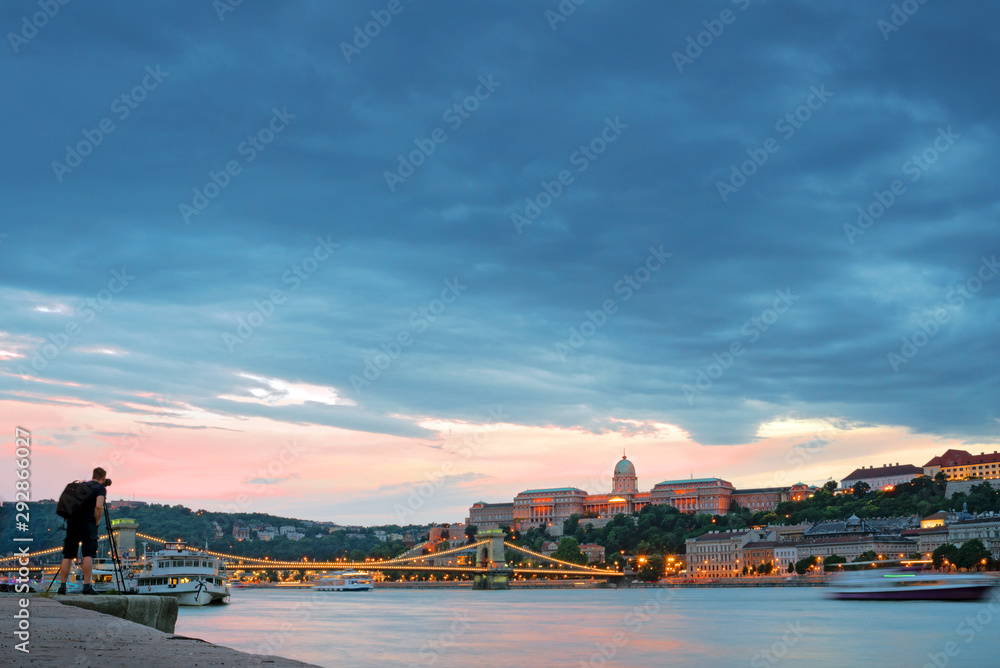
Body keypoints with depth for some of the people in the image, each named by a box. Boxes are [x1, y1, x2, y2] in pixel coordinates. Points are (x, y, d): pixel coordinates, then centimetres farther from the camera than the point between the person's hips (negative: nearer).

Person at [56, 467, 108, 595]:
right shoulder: (101, 488, 1)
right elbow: (99, 506, -13)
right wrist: (97, 521, -2)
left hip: (72, 521, 6)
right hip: (87, 523, -6)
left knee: (67, 556, 8)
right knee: (88, 555, -7)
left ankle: (62, 586, 7)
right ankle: (87, 586, -13)